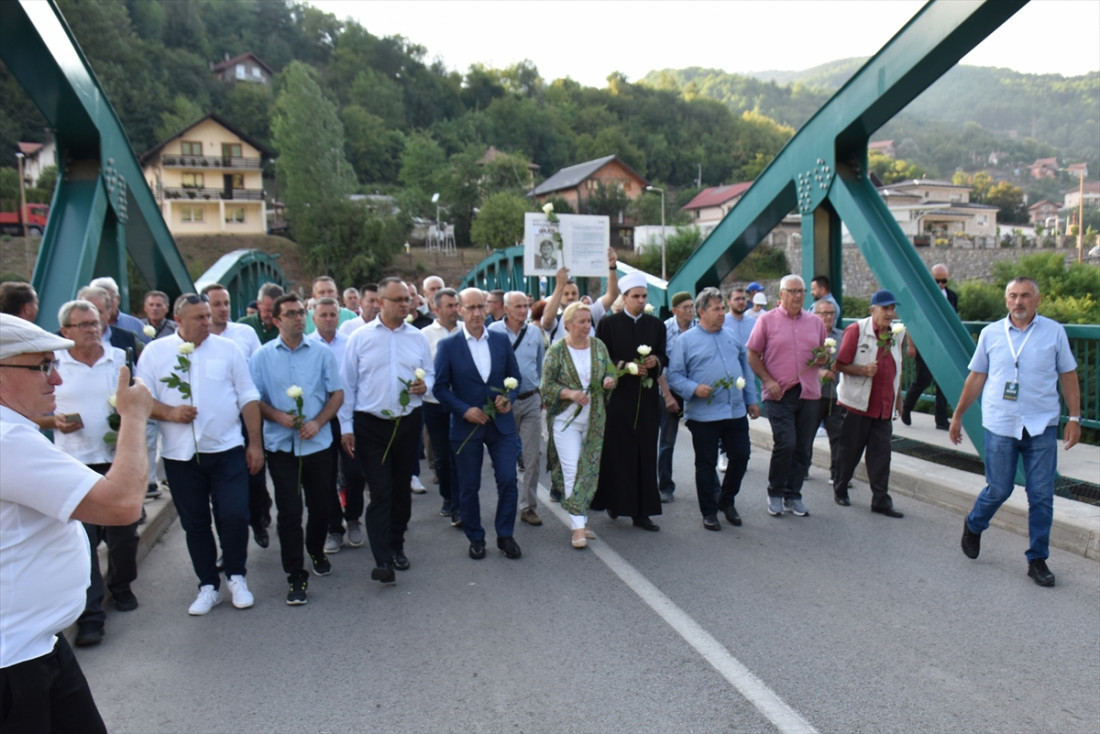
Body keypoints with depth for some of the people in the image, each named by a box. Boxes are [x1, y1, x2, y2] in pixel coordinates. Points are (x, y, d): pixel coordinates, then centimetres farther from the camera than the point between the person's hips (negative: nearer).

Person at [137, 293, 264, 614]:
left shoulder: (227, 349, 4)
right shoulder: (155, 351, 3)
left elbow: (248, 398, 4)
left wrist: (255, 443, 0)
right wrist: (170, 413, -17)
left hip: (227, 450, -1)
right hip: (181, 455, 1)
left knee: (234, 516, -5)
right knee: (195, 524, 9)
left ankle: (236, 576, 18)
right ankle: (208, 586, 24)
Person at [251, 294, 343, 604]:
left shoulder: (322, 353, 3)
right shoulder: (262, 356, 3)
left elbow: (337, 394, 3)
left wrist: (318, 422, -12)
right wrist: (279, 416, -15)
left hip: (318, 443, 1)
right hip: (280, 445, -1)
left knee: (319, 505, 13)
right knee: (289, 511, -1)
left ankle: (317, 552, 40)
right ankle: (296, 576, 9)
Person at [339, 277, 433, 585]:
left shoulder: (417, 337, 6)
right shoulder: (360, 337, -2)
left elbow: (429, 374, 14)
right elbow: (347, 384, 0)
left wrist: (424, 385, -11)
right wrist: (345, 426, -3)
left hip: (408, 422, 3)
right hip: (370, 424, -3)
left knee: (401, 488, 13)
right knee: (380, 491, -7)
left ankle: (396, 546, 30)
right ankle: (383, 560, -4)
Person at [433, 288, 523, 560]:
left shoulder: (502, 340, 4)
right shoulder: (448, 345, -4)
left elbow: (514, 375, 10)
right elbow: (440, 386, -4)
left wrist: (508, 398, -9)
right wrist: (464, 410, -14)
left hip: (501, 423, 2)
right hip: (466, 424, -2)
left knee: (508, 480, -1)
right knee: (469, 487, 7)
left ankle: (505, 535, 18)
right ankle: (475, 538, 24)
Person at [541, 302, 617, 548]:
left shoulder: (598, 346, 5)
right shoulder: (557, 350, -7)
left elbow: (609, 373, 12)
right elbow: (547, 385, -7)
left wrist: (609, 381, -11)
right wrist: (570, 393, -21)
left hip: (594, 419, 5)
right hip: (566, 419, -4)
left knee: (590, 469, 9)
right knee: (572, 469, -8)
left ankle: (580, 518, 24)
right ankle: (578, 527, -4)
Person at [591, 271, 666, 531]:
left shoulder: (656, 325, 11)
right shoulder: (608, 323, 1)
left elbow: (664, 357, 13)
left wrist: (656, 361, -9)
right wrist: (625, 366, -16)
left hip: (647, 398, 3)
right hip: (618, 396, -3)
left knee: (646, 454, 2)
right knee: (616, 452, 0)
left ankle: (642, 511, 8)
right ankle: (614, 501, 17)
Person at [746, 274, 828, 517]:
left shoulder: (815, 322, 12)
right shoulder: (767, 320, 0)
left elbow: (824, 353, 22)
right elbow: (753, 356, 0)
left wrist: (824, 359, -2)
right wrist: (768, 381, -11)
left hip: (809, 393, 4)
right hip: (779, 394, -4)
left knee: (803, 448, 6)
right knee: (785, 443, -14)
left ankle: (793, 495, 21)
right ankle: (775, 493, 7)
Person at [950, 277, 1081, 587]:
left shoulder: (1054, 332, 2)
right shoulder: (990, 333, 3)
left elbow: (1068, 376, 7)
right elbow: (976, 378, 10)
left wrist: (1074, 418, 1)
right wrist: (957, 415, 11)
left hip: (1042, 426, 0)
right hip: (1000, 425, 0)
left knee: (1041, 496, 2)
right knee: (999, 490, 6)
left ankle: (1037, 559, 16)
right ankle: (973, 526, 35)